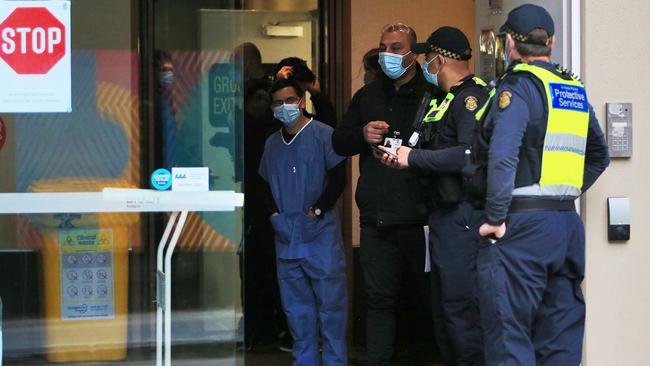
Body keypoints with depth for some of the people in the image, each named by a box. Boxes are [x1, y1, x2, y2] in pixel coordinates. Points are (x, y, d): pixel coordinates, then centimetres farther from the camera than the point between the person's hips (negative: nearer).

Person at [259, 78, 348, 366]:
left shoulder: (323, 135, -4)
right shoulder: (272, 143, 14)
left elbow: (338, 179, -8)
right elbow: (265, 184, 22)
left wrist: (316, 211, -12)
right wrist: (273, 212, 6)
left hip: (320, 233, -6)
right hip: (286, 236, 6)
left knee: (330, 301, -4)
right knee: (296, 304, 9)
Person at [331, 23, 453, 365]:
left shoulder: (433, 93, -3)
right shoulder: (367, 96, 16)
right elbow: (339, 142, 16)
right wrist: (363, 134, -4)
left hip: (419, 218, -5)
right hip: (376, 218, 5)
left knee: (437, 296, 0)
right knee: (380, 299, 11)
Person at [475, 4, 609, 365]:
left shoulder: (519, 84, -9)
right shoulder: (575, 90, 14)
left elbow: (502, 155, -21)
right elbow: (599, 156, 25)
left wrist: (495, 218, -16)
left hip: (522, 226, -7)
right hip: (567, 223, 7)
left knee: (509, 335, -5)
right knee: (561, 336, 11)